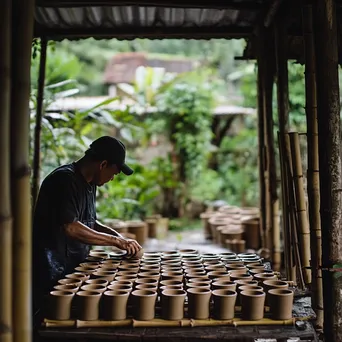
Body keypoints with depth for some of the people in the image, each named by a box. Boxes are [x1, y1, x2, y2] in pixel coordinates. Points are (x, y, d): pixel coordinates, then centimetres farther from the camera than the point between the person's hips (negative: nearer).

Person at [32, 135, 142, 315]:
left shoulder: (89, 183, 12)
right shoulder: (64, 180, -18)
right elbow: (71, 228, -27)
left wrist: (118, 236, 4)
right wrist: (115, 241, -21)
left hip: (74, 268, 9)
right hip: (50, 273, -9)